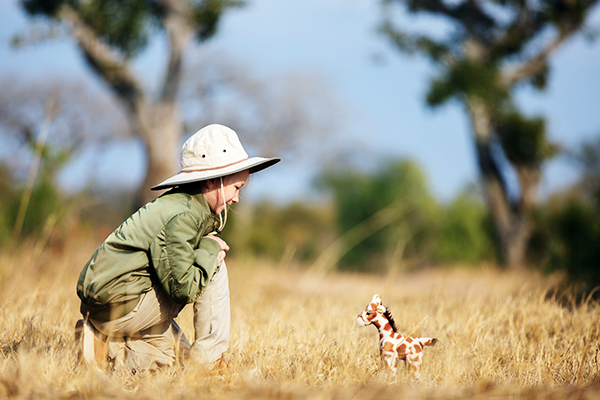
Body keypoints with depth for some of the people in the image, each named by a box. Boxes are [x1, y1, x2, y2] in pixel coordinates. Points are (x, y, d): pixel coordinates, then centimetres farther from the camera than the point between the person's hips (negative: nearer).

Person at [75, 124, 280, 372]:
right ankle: (209, 358, -4)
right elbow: (183, 288, -22)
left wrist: (208, 249, 0)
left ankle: (106, 345, 10)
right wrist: (209, 249, -10)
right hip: (120, 307, -10)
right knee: (215, 269, -8)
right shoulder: (183, 216, -18)